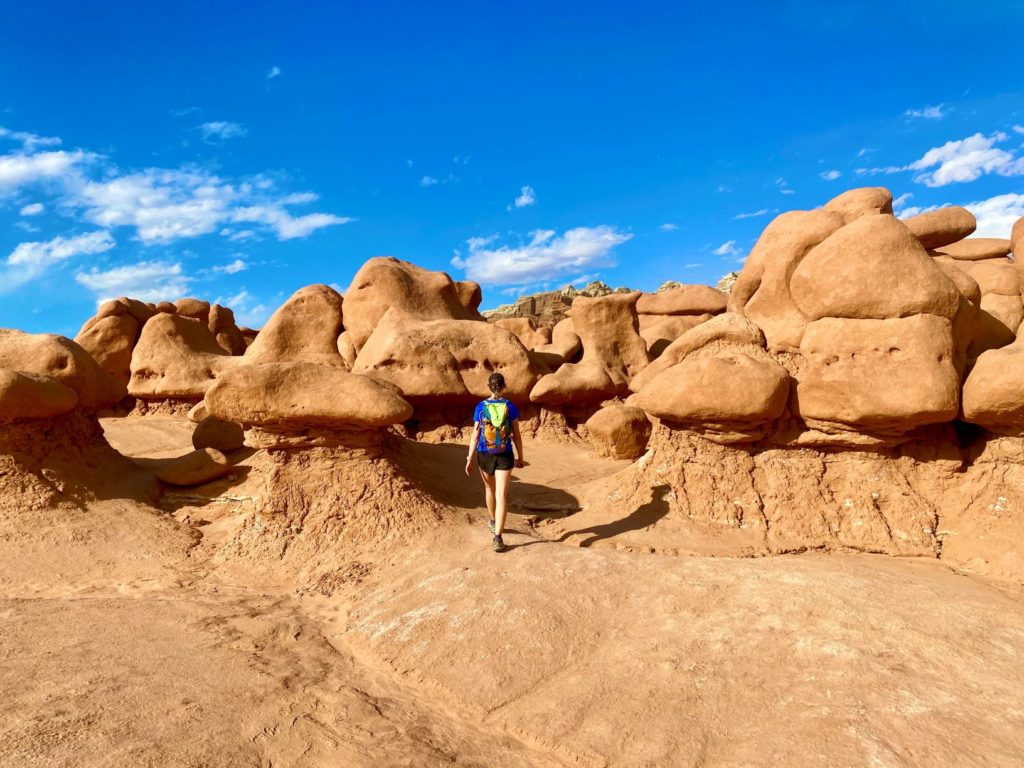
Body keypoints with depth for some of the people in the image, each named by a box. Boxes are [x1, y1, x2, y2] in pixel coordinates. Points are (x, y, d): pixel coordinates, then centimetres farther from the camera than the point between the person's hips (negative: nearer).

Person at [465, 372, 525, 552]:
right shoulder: (510, 407, -5)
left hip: (484, 455, 2)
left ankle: (493, 523, 46)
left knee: (490, 489, 24)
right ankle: (498, 537, -17)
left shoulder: (481, 407, -5)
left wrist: (470, 458, 0)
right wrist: (520, 457, 9)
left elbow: (475, 435, -6)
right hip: (504, 456, -2)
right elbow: (516, 435, -2)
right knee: (502, 495, -5)